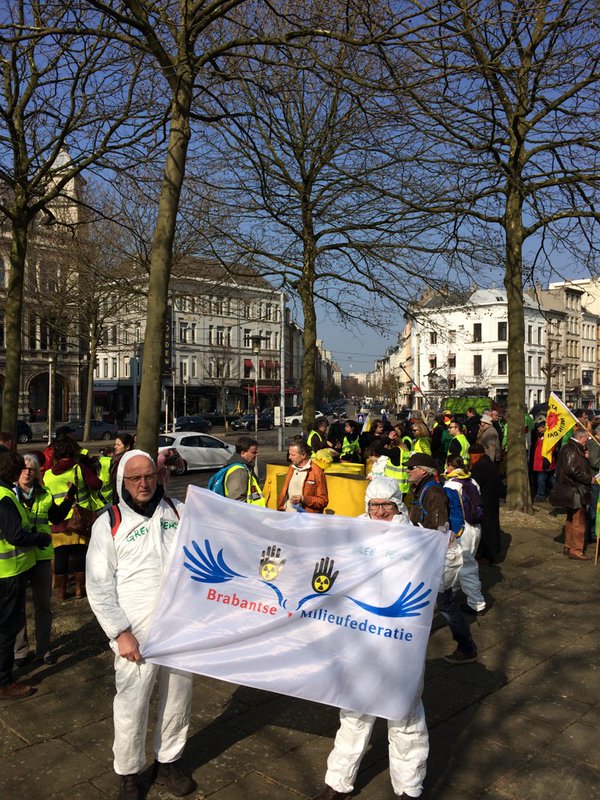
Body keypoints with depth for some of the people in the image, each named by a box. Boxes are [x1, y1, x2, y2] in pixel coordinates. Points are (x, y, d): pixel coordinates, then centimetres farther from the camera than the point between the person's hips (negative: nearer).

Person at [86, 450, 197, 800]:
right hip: (137, 635, -3)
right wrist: (121, 633, -10)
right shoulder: (109, 523, -3)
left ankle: (168, 762, 37)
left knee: (178, 699, 15)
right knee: (132, 707, 5)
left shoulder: (178, 511, 4)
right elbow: (99, 587, -4)